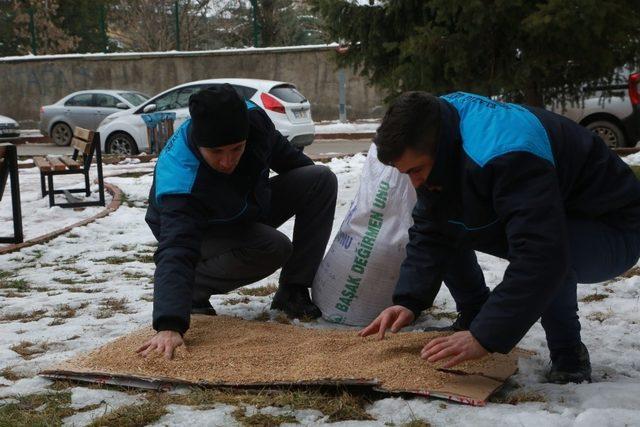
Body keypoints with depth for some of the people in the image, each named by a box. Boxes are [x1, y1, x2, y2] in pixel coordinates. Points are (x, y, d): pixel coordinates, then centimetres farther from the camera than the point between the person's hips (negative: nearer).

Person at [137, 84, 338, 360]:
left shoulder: (252, 117, -27)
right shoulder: (181, 182, -43)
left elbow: (280, 151, -3)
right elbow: (176, 252, -51)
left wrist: (310, 178, 15)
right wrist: (169, 326, -63)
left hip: (251, 208, 7)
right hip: (201, 233, -6)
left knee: (322, 180, -12)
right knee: (273, 248, -34)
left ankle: (293, 293, -8)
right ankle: (194, 290, -10)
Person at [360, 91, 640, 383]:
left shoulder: (508, 157, -38)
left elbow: (540, 258, -45)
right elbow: (428, 233, -6)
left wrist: (485, 337, -44)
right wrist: (408, 302, -19)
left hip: (612, 231, -8)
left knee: (547, 253, -39)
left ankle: (569, 356, -14)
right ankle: (474, 318, 15)